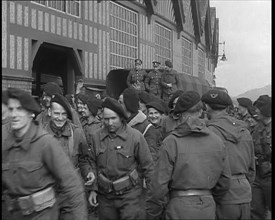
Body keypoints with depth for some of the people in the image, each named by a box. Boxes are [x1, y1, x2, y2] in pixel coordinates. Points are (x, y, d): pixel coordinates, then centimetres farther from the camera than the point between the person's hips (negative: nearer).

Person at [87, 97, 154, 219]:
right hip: (104, 195, 3)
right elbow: (93, 164, 11)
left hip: (129, 194, -3)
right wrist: (93, 189, 8)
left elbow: (147, 166, -5)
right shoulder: (96, 136, -1)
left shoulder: (135, 136, -11)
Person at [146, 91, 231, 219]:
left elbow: (160, 184, -11)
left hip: (179, 210, -3)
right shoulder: (217, 142, 0)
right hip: (208, 209, 4)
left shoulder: (171, 142, -11)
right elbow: (224, 181, 8)